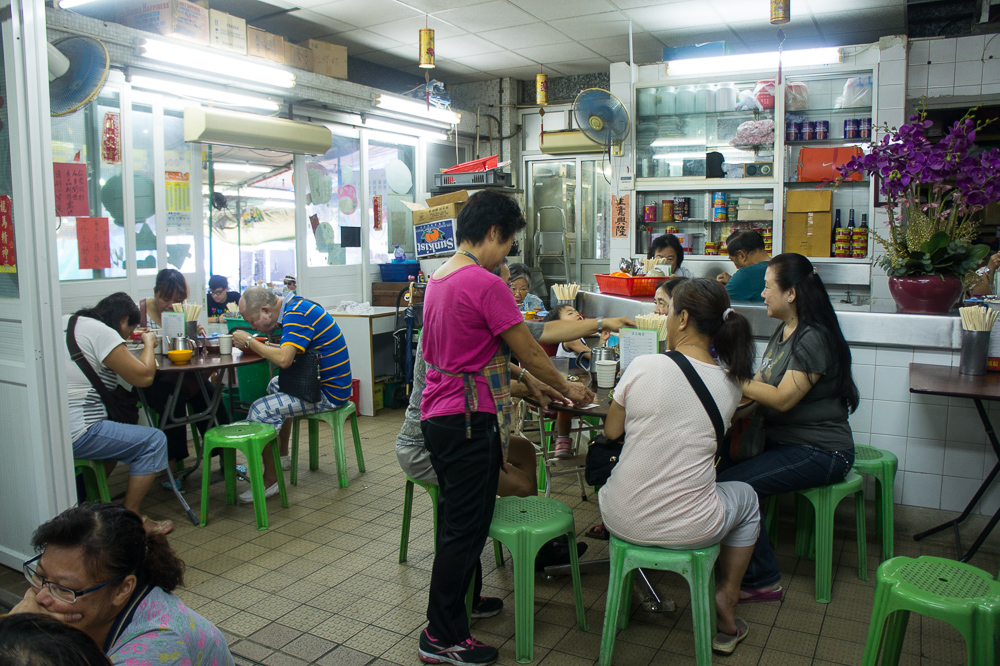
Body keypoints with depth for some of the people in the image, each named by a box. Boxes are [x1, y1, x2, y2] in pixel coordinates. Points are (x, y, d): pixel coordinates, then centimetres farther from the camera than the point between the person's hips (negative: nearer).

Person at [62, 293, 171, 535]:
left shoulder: (65, 322, 13)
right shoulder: (102, 333, -13)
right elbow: (144, 376, -13)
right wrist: (149, 343, 4)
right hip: (75, 433, -10)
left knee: (116, 434, 32)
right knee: (154, 441, -2)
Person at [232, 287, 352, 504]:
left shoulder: (296, 315, -21)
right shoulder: (296, 307, 11)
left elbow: (283, 359, -31)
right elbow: (288, 350, 17)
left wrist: (249, 341, -17)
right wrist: (257, 345, 2)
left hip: (329, 392, -11)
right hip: (325, 382, 11)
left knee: (261, 410, -16)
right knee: (275, 386, 31)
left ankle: (270, 480, -4)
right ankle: (282, 455, 39)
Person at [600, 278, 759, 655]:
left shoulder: (644, 367, -14)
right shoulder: (730, 384, -6)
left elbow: (611, 431, 0)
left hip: (622, 521, 0)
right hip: (690, 530, 1)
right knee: (745, 496, 32)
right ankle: (725, 602, 29)